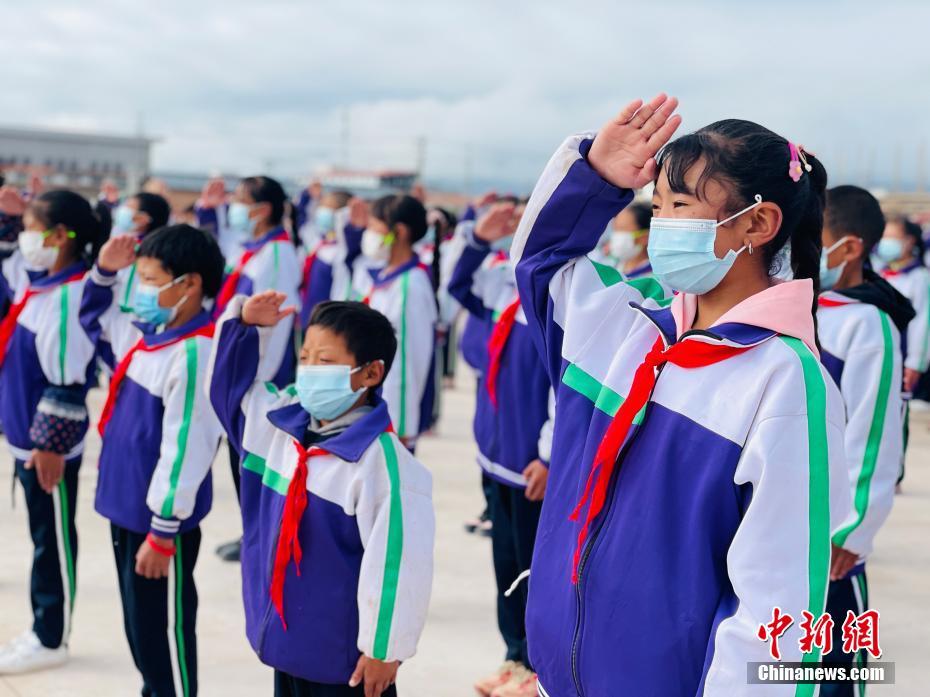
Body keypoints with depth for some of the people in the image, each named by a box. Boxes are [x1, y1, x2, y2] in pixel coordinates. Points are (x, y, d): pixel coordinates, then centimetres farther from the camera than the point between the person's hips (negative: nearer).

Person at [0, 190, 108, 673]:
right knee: (42, 537, 17)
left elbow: (67, 382, -23)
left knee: (53, 541, 5)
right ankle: (42, 630, 28)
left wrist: (49, 444, -20)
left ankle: (51, 639, 16)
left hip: (50, 446, -9)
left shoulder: (68, 294, -22)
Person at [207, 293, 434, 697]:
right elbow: (235, 384, 20)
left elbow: (398, 562, -23)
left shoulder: (381, 459, -22)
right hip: (286, 639, 8)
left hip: (345, 655, -8)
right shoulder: (285, 424, 2)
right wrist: (246, 326, 6)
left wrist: (383, 648, -18)